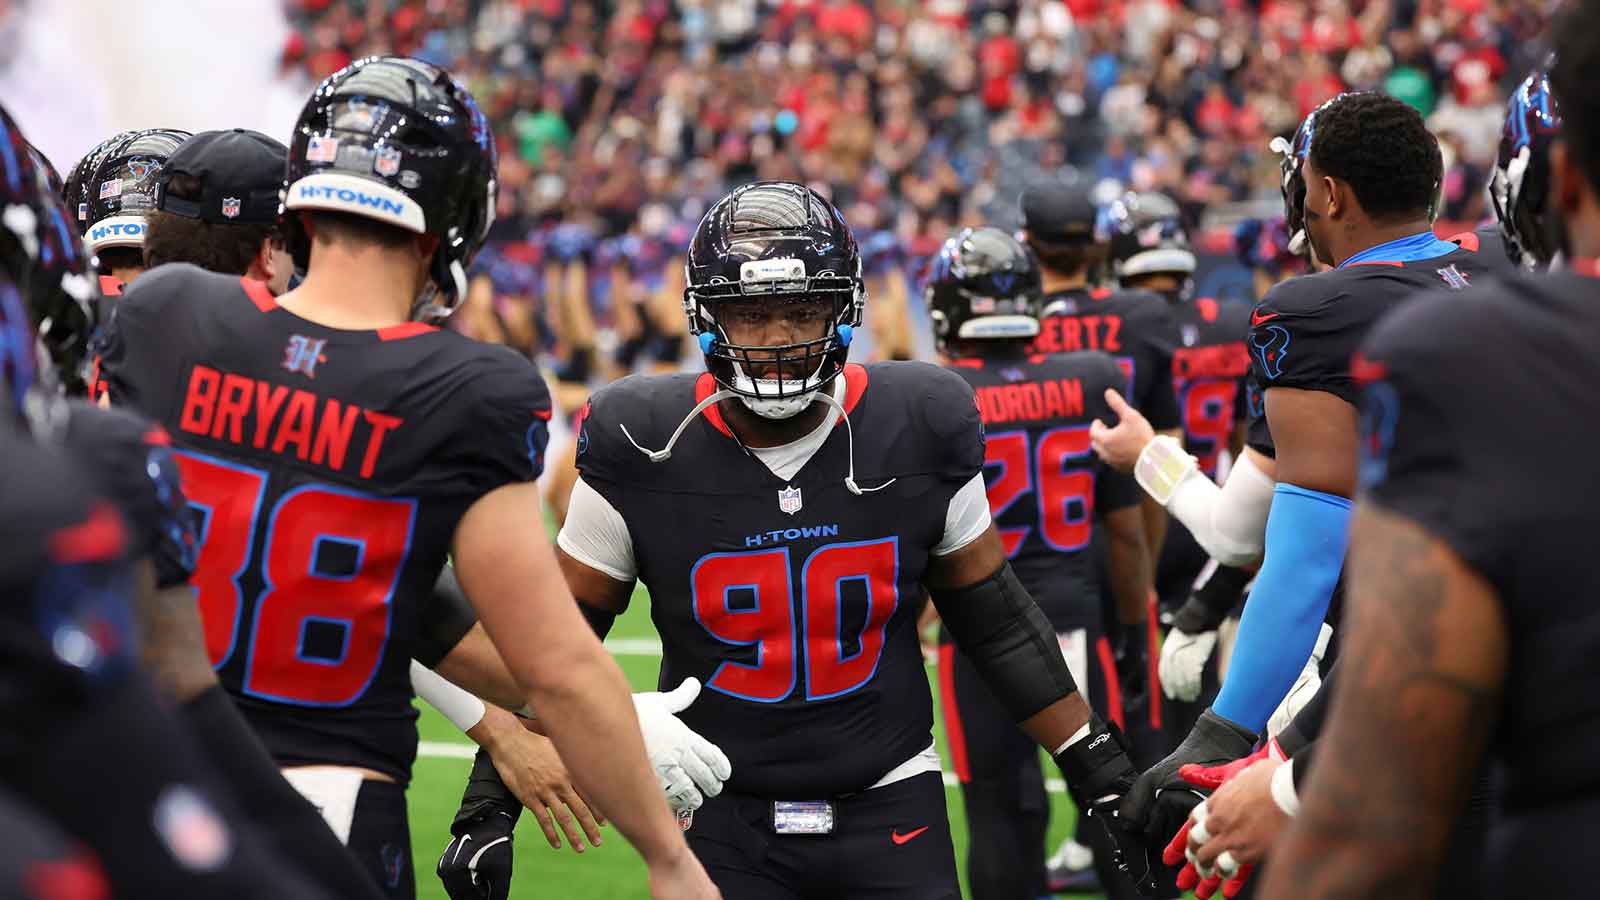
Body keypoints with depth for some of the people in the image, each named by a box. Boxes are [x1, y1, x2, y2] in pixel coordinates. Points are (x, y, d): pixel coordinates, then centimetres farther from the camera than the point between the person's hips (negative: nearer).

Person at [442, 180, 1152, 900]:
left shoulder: (917, 430, -5)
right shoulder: (643, 447, -9)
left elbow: (996, 622, 7)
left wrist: (1102, 776, 6)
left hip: (890, 811, 1)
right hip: (720, 815, -1)